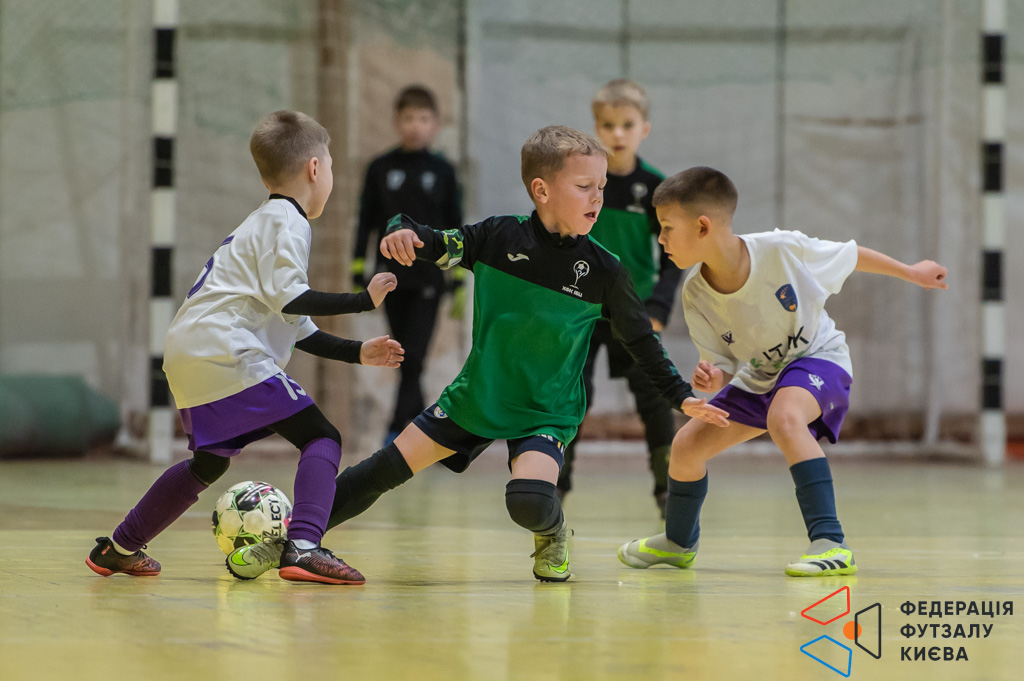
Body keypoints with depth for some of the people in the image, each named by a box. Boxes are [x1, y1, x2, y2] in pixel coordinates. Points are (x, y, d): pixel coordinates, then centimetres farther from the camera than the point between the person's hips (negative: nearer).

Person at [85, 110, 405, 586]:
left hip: (187, 356, 10)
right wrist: (362, 300, -14)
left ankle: (118, 548, 35)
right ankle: (303, 548, -27)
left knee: (209, 462, 27)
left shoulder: (264, 223, 28)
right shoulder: (285, 221, -4)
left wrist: (356, 352, 23)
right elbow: (289, 300, -18)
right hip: (228, 355, -10)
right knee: (321, 438, -10)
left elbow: (295, 328, 27)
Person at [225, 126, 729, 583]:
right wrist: (402, 233, -25)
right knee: (384, 470, -3)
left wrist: (682, 396, 2)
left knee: (529, 499, -29)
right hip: (477, 394, 2)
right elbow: (432, 245, -2)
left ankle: (552, 534, 7)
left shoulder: (603, 271, -11)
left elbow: (640, 340, 2)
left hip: (547, 411, -2)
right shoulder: (499, 236, -9)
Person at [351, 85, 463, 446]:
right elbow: (366, 223, 7)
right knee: (404, 359, 7)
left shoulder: (442, 171, 3)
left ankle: (397, 430, -13)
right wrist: (359, 277, 3)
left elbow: (454, 227, 6)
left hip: (428, 279, -2)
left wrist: (459, 284, 3)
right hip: (391, 276, 2)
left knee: (414, 358, -11)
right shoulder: (380, 169, 4)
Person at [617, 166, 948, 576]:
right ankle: (678, 542, 35)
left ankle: (831, 542, -39)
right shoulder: (696, 296, -18)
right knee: (687, 445, 4)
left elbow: (850, 256, -11)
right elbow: (722, 366, -8)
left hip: (819, 357, -6)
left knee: (784, 417, -37)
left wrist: (910, 273, 4)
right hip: (760, 377, 6)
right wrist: (712, 380, -34)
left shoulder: (784, 250, -30)